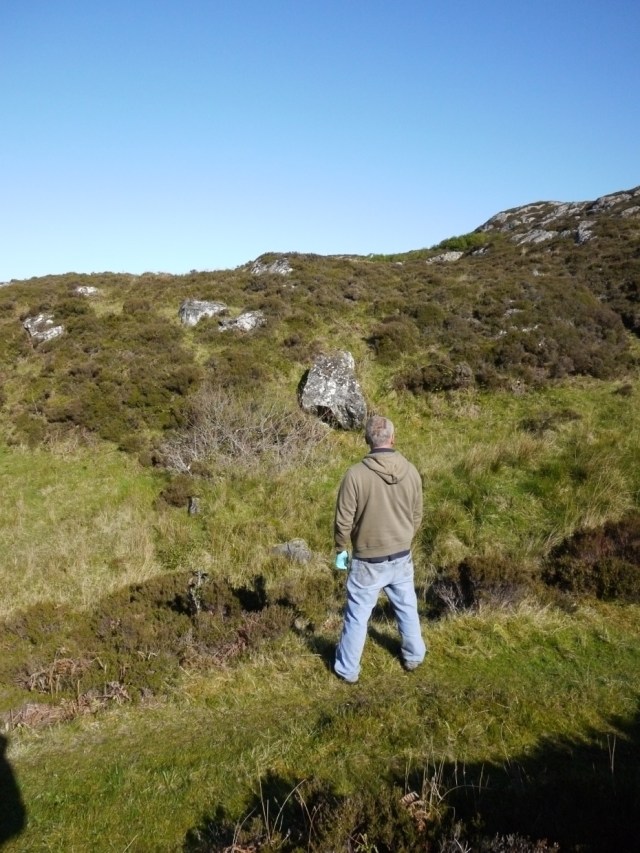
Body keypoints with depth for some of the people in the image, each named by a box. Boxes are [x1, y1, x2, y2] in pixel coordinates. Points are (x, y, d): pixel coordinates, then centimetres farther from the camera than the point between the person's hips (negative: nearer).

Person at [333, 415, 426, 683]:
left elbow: (344, 520, -14)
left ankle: (348, 669, 27)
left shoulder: (356, 474, -21)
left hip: (368, 561, -4)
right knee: (407, 608, 24)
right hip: (402, 557, 4)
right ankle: (414, 656, 43)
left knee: (357, 615, 12)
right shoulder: (411, 472, -7)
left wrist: (340, 550, 3)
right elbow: (417, 516, 4)